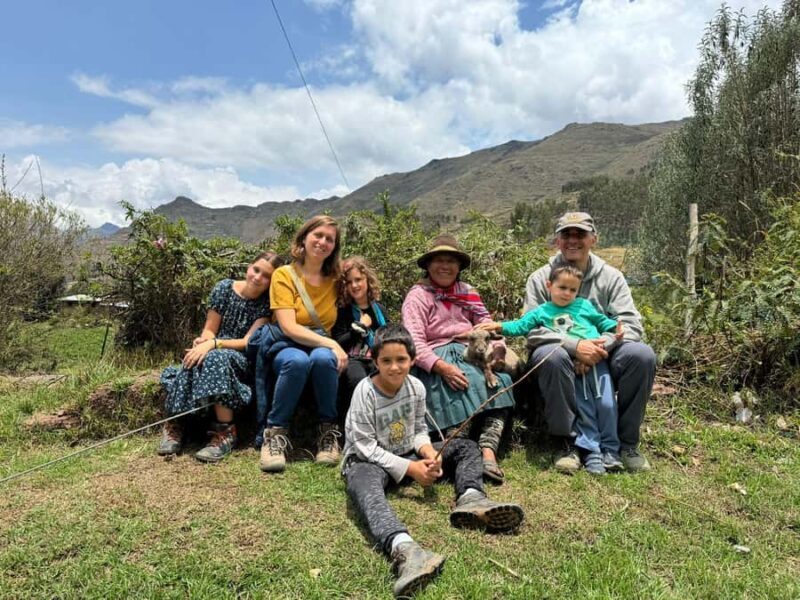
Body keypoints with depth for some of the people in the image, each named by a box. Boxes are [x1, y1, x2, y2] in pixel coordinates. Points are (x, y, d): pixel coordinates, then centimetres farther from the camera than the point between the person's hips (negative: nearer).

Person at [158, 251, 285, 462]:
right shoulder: (225, 287, 1)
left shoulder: (267, 303, -5)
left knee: (217, 357, -36)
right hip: (214, 350, 2)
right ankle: (175, 423, -20)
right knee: (195, 359, -34)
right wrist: (204, 341, -21)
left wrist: (213, 343, -26)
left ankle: (226, 431, -30)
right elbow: (209, 329, 3)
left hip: (242, 359, -2)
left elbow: (249, 342, -13)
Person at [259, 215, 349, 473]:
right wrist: (331, 343, -26)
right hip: (287, 348, -2)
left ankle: (329, 432, -17)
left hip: (323, 347, 2)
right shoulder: (284, 275, -6)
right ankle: (275, 433, -21)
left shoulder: (335, 278, 6)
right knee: (297, 361, -38)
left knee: (323, 358, -35)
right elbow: (289, 327, -15)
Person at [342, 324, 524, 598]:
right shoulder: (365, 392, -20)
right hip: (367, 460, -6)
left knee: (466, 447, -2)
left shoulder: (416, 386, -5)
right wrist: (410, 468, -24)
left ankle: (470, 499, -33)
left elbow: (419, 430, 6)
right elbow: (367, 448, -20)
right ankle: (403, 549, -69)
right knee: (363, 483, -43)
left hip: (408, 454, 6)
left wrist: (428, 453, -18)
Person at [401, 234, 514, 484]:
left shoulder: (467, 292, 20)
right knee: (462, 387, -33)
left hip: (470, 353, 5)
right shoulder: (418, 296, 3)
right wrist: (442, 366, -24)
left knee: (501, 381, -23)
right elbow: (414, 341, -10)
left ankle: (488, 451, -33)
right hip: (438, 359, -5)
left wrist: (496, 349, -13)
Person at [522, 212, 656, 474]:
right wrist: (575, 346, -27)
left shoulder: (610, 276, 5)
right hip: (563, 361, -2)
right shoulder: (541, 278, -1)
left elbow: (631, 324, -5)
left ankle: (627, 442, -8)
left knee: (642, 354, -25)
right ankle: (569, 442, -19)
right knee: (552, 355, -36)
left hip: (601, 363, 2)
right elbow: (532, 329, -13)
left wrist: (598, 347, -23)